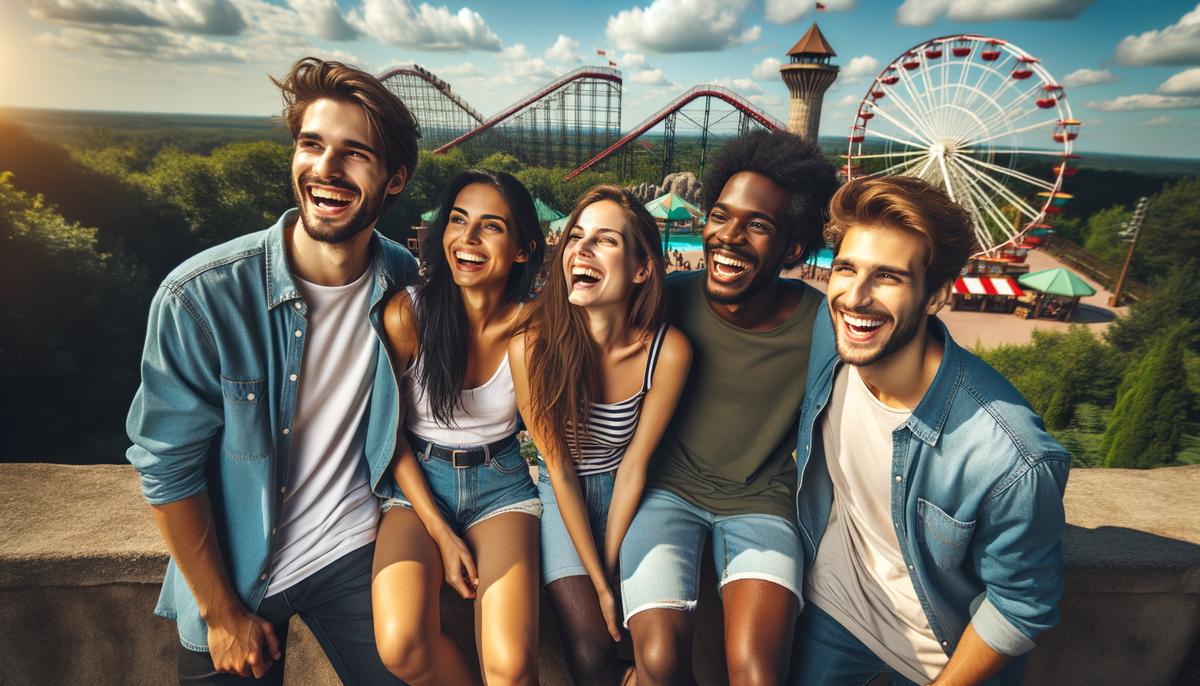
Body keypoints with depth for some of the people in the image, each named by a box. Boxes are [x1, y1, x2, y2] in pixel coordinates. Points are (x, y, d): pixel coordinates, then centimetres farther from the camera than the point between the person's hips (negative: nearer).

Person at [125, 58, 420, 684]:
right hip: (233, 571, -1)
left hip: (354, 552, 2)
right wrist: (222, 612, -7)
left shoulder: (404, 281, -11)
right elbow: (166, 467, -13)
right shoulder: (199, 298, -22)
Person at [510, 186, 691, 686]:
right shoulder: (532, 344, -25)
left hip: (625, 493, 1)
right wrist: (598, 584, -13)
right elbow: (559, 469, -15)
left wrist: (610, 570, -9)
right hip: (560, 493, -1)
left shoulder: (668, 351, -23)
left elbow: (633, 467, -13)